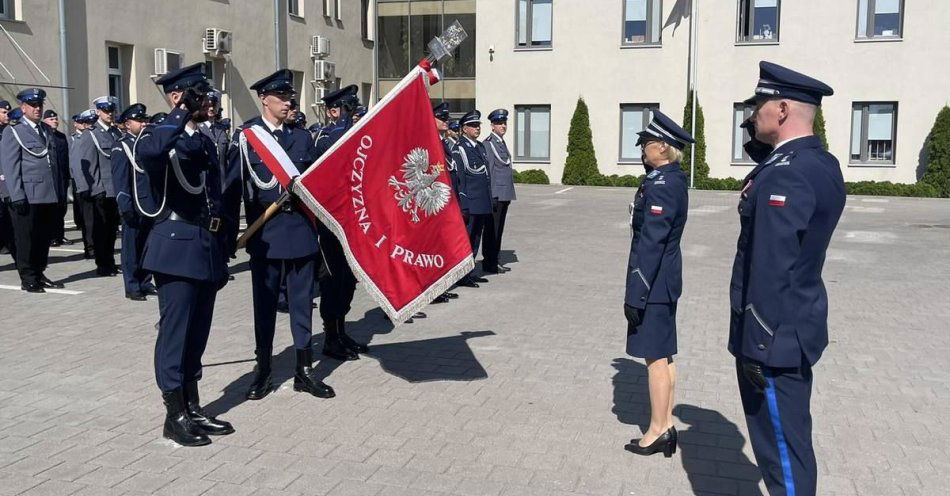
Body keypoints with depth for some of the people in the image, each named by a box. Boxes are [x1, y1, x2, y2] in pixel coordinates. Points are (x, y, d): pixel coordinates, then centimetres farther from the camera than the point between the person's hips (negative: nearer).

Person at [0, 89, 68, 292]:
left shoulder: (47, 130, 17)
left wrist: (60, 191, 14)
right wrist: (17, 197, -14)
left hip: (50, 197, 6)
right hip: (28, 197, -6)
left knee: (44, 239, 11)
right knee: (26, 239, 2)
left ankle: (39, 274, 22)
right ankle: (28, 279, 11)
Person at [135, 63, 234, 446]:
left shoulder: (205, 142, 16)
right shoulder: (160, 135, -7)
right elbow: (144, 154, -35)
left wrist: (222, 255, 17)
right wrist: (183, 114, -27)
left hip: (207, 246, 8)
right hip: (178, 245, -8)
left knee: (197, 332, 13)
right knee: (175, 331, -1)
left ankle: (193, 409, 22)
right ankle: (175, 417, 9)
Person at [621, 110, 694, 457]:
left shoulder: (661, 185, -20)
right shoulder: (671, 180, 10)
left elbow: (650, 244, -23)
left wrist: (636, 294, -21)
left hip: (654, 282, -10)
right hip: (666, 280, 10)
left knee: (656, 356, -1)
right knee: (663, 355, 15)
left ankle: (658, 432, 10)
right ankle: (666, 426, 25)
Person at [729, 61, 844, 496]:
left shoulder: (783, 176, -22)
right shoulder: (824, 164, 9)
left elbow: (771, 272, -25)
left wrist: (755, 345, -20)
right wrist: (768, 151, 5)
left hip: (776, 334, -10)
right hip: (800, 326, 10)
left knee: (782, 447, 2)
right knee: (789, 440, 21)